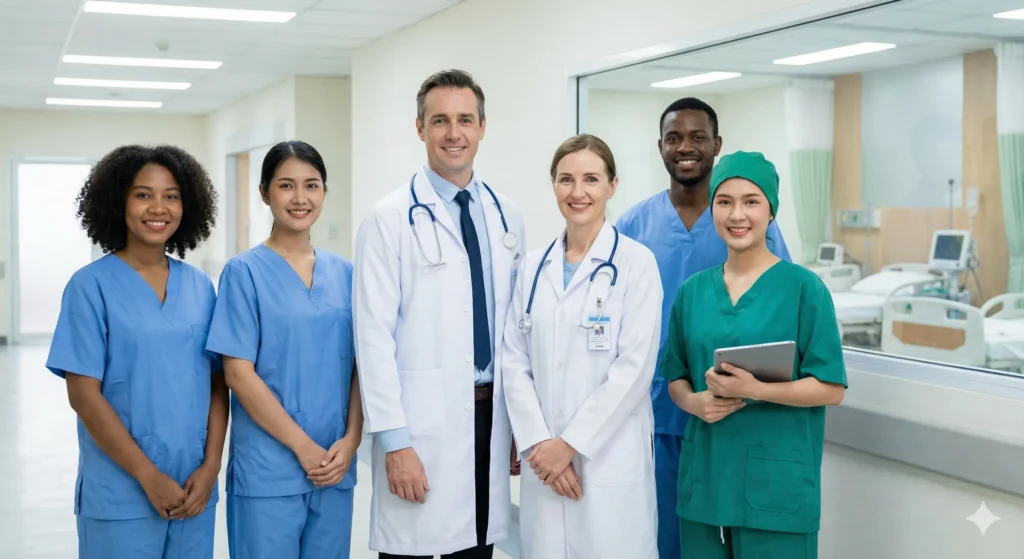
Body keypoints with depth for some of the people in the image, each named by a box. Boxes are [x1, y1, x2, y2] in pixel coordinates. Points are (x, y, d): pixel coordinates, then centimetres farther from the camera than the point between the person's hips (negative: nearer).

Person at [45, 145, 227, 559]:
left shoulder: (200, 286, 5)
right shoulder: (92, 286, -6)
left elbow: (217, 384, 6)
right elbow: (83, 395, -10)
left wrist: (210, 467, -5)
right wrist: (149, 476, -12)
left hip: (194, 490, 4)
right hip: (120, 495, -3)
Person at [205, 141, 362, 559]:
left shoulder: (344, 273, 7)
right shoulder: (245, 271, -5)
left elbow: (359, 366, 8)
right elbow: (239, 373, -10)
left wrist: (350, 440, -7)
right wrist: (303, 447, -13)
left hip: (336, 466, 4)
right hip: (268, 468, -4)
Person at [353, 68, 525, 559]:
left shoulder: (506, 217, 9)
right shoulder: (391, 219, -8)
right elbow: (374, 336, -12)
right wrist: (394, 442, -16)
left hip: (491, 413, 5)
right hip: (422, 422, -5)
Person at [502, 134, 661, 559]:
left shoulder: (636, 262, -5)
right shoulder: (534, 266, 9)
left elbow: (634, 367, -11)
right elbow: (514, 362, 6)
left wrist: (571, 443, -12)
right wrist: (538, 443, -6)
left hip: (610, 460, -4)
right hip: (546, 460, 4)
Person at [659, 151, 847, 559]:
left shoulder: (803, 287, -5)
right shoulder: (692, 291, 7)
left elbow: (831, 388, -7)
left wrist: (756, 390, -20)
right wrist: (693, 401, -8)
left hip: (776, 483, -4)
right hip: (705, 478, 4)